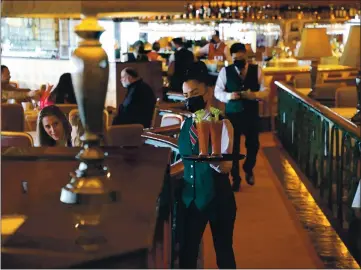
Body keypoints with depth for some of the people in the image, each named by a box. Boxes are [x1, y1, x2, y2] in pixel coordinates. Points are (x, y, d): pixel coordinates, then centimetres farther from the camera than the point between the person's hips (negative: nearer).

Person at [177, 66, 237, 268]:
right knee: (187, 251, 10)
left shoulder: (221, 124, -12)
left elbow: (226, 166, -23)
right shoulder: (185, 124, 7)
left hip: (217, 197, -5)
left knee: (224, 251, 9)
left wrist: (212, 160, -41)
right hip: (190, 196, 5)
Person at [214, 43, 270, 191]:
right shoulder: (225, 71, -3)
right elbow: (217, 92, 0)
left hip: (252, 114, 1)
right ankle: (235, 178, 20)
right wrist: (230, 95, -20)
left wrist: (254, 95, -20)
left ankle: (248, 170, 40)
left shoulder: (256, 70, 0)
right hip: (232, 114, -1)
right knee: (233, 147, 4)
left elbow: (265, 91, 0)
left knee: (253, 145, 10)